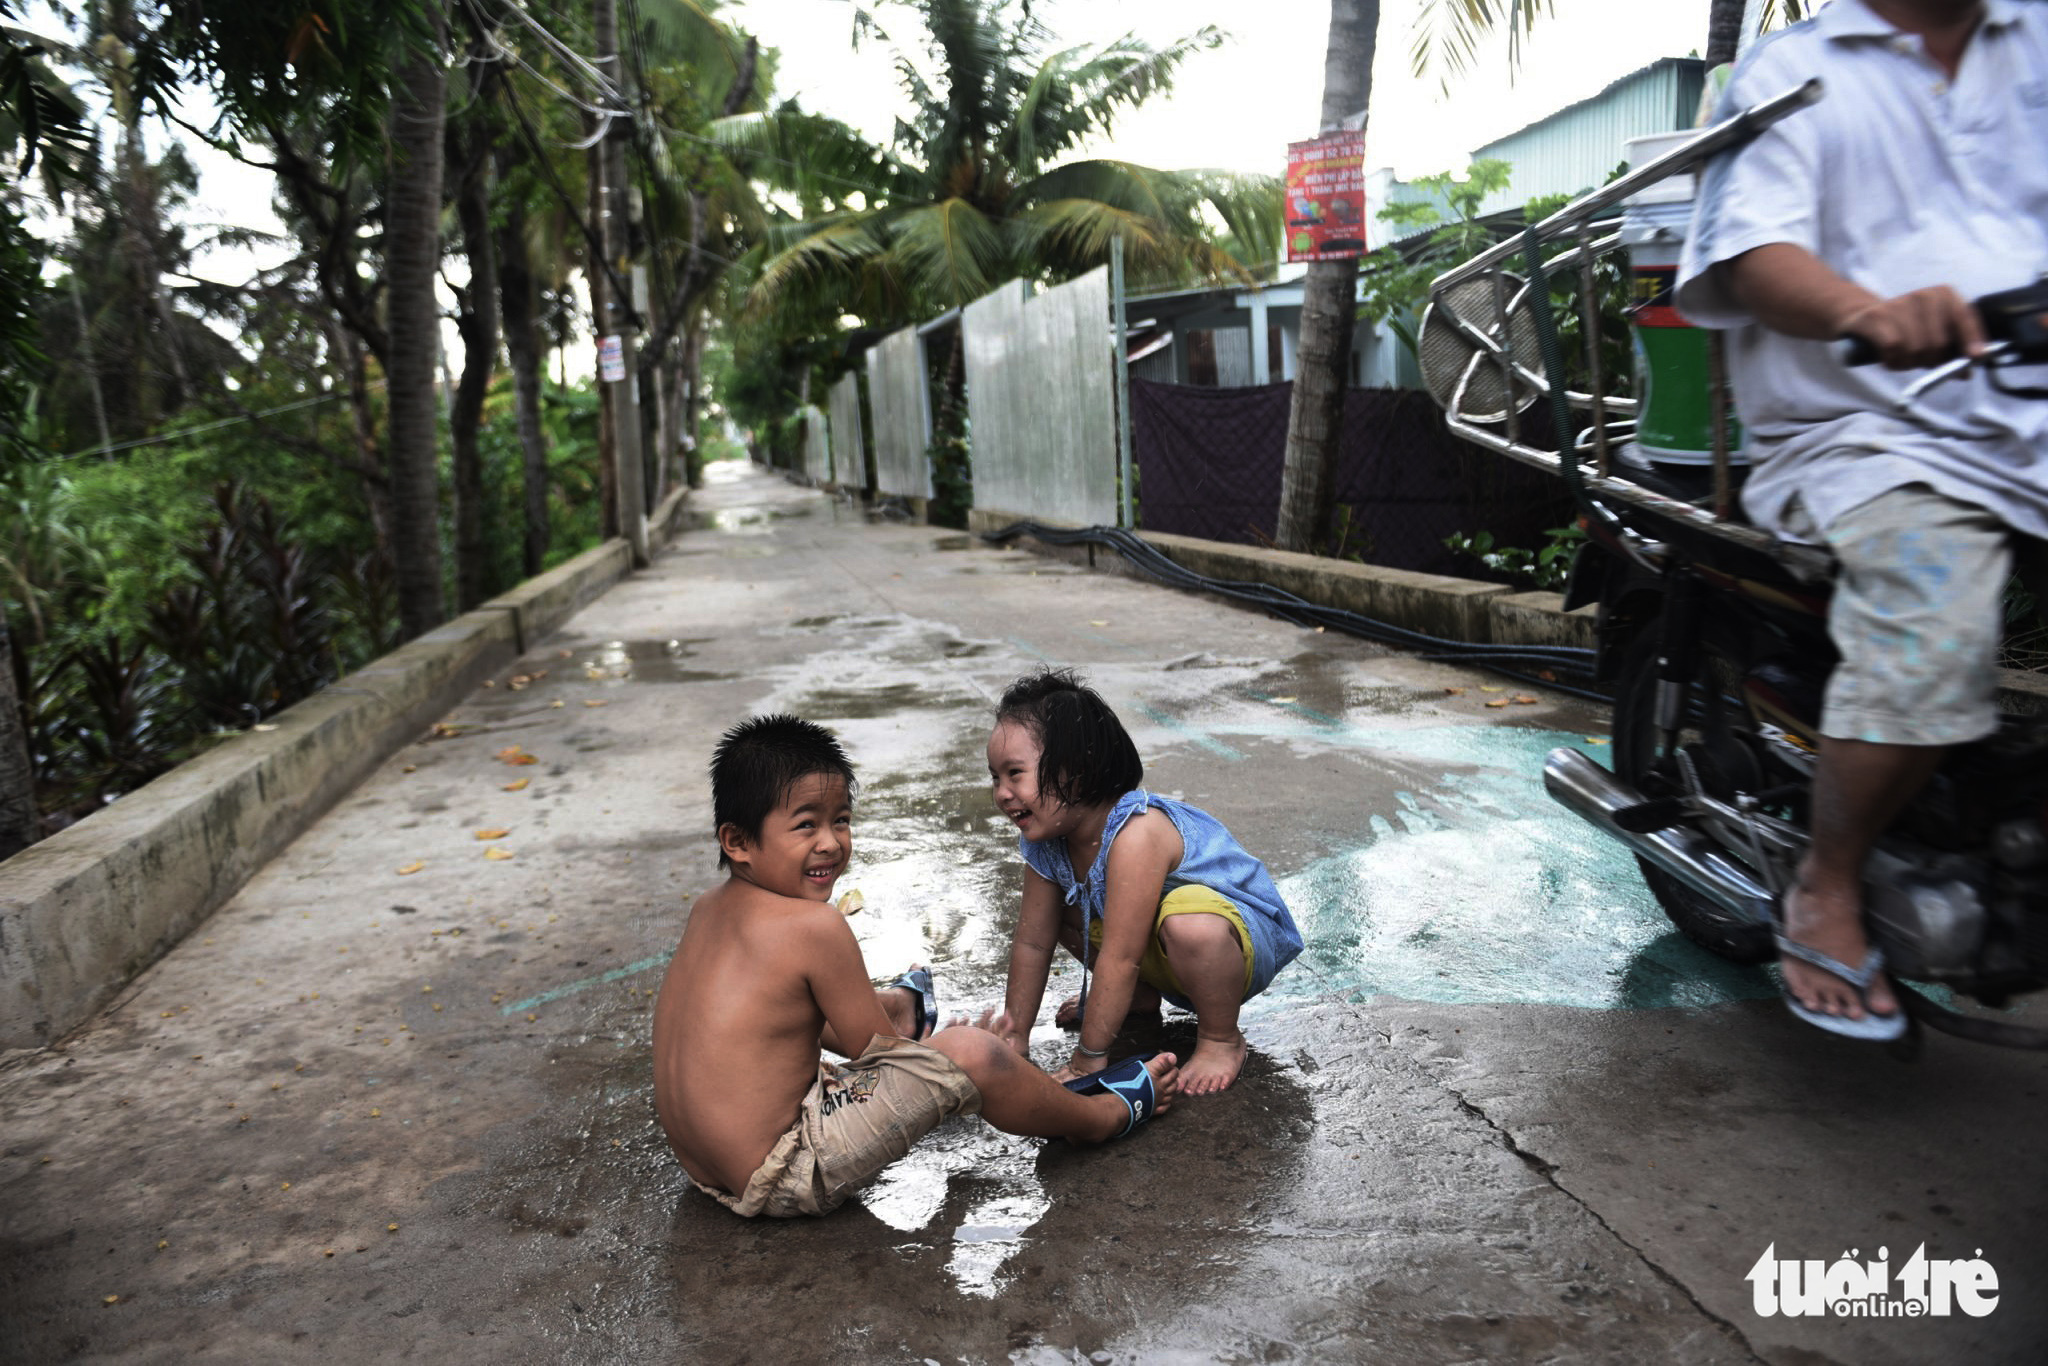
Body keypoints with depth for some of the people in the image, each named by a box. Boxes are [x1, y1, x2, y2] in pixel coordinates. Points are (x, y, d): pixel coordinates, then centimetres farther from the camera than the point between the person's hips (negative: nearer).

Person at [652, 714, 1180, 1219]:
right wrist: (937, 1053, 9)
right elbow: (874, 1049, -10)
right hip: (783, 1181, -9)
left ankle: (901, 1007, 62)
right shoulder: (814, 926, -22)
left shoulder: (709, 908, 4)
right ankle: (1105, 1115, 14)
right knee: (969, 1053, -12)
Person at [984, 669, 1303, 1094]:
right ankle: (1142, 998, 17)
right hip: (1157, 957, 8)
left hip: (1245, 942, -8)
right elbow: (1032, 941, 1)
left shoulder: (1135, 835, -35)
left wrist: (1087, 1058, -25)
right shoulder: (1047, 838, -9)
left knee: (1187, 923, -39)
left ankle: (1221, 1038, -10)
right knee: (1058, 907, -1)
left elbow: (1120, 960, -32)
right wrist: (1015, 1034, 2)